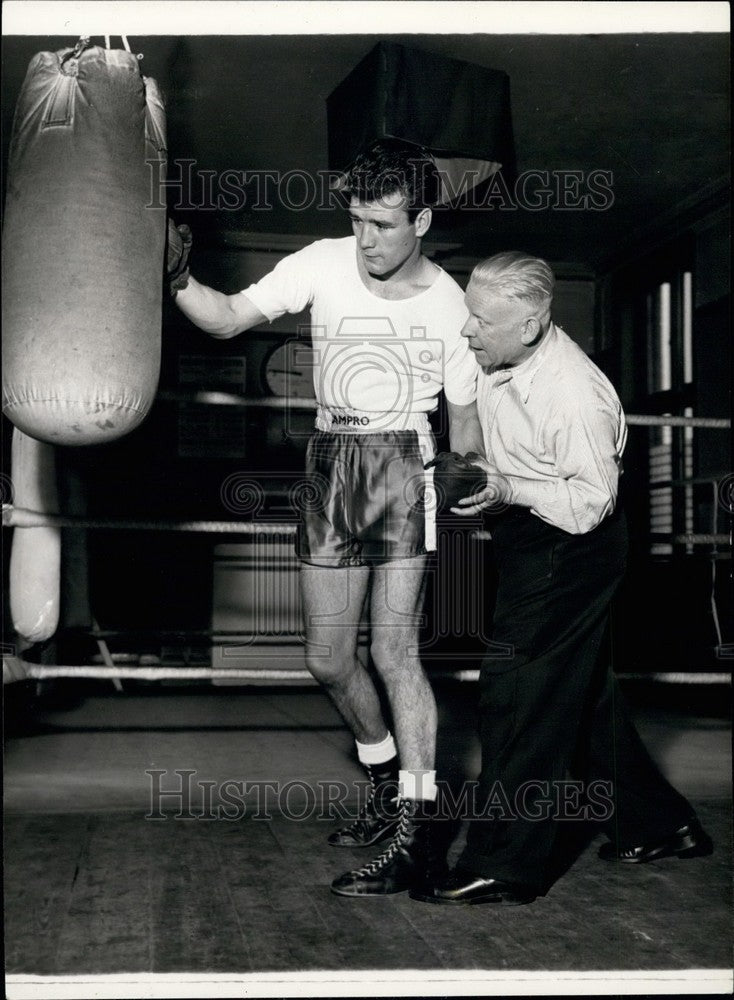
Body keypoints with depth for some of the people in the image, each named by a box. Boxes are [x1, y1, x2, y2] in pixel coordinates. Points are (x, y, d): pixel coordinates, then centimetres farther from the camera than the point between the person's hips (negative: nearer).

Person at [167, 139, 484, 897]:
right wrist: (178, 281, -24)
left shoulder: (449, 302, -3)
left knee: (393, 650, -9)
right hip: (330, 467, 3)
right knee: (327, 659, 7)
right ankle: (387, 784, 32)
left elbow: (464, 413, 4)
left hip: (404, 469, -3)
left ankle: (411, 838, -2)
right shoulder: (323, 265, -2)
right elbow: (230, 319, -7)